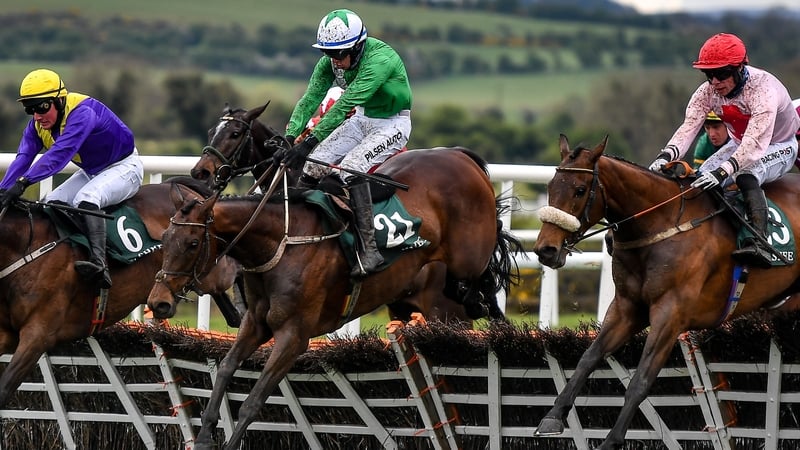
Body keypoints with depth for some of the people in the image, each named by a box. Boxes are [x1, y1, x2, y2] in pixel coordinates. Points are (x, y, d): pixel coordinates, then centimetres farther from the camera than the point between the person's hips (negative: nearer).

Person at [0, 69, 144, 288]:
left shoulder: (82, 113, -33)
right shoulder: (37, 125, -6)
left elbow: (60, 153, -44)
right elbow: (23, 158, -16)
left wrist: (23, 182, -53)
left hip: (124, 167, -9)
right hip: (90, 172, 9)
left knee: (85, 199, -33)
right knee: (50, 204, -3)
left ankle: (99, 264, -49)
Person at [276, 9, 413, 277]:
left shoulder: (379, 60, -33)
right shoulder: (330, 63, -9)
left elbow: (344, 105, -38)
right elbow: (310, 99, -12)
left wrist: (309, 142, -42)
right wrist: (289, 138, -27)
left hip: (392, 125, -7)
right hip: (361, 119, 7)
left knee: (351, 166, -28)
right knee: (313, 165, -5)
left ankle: (369, 249, -30)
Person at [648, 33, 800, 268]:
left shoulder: (763, 88, -35)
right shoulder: (708, 91, -15)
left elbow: (756, 143, -45)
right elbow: (689, 126, -26)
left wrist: (723, 171, -57)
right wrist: (666, 155, -46)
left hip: (779, 146, -7)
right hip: (740, 144, 7)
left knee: (746, 176, -35)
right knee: (703, 176, -14)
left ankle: (759, 243, -45)